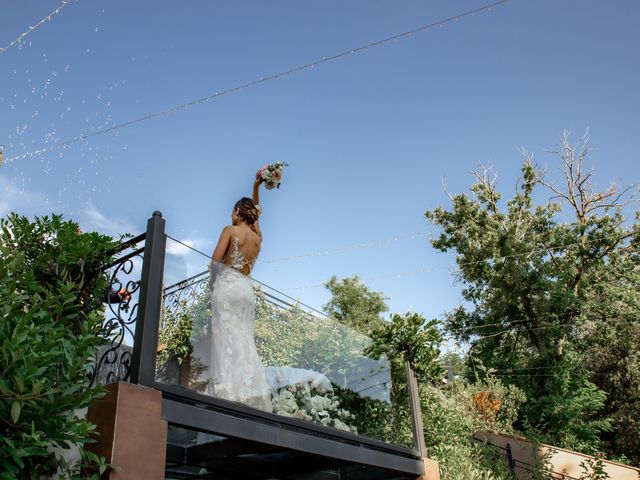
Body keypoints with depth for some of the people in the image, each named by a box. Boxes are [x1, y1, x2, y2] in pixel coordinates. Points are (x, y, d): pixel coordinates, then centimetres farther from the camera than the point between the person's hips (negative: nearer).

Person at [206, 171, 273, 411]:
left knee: (227, 337, -10)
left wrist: (214, 268, 11)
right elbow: (255, 214, 30)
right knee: (245, 339, 5)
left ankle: (229, 388, -18)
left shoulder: (230, 230, -3)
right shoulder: (257, 237, 12)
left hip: (227, 287, -6)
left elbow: (216, 261, -10)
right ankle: (250, 391, 1)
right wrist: (256, 189, 30)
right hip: (246, 290, 6)